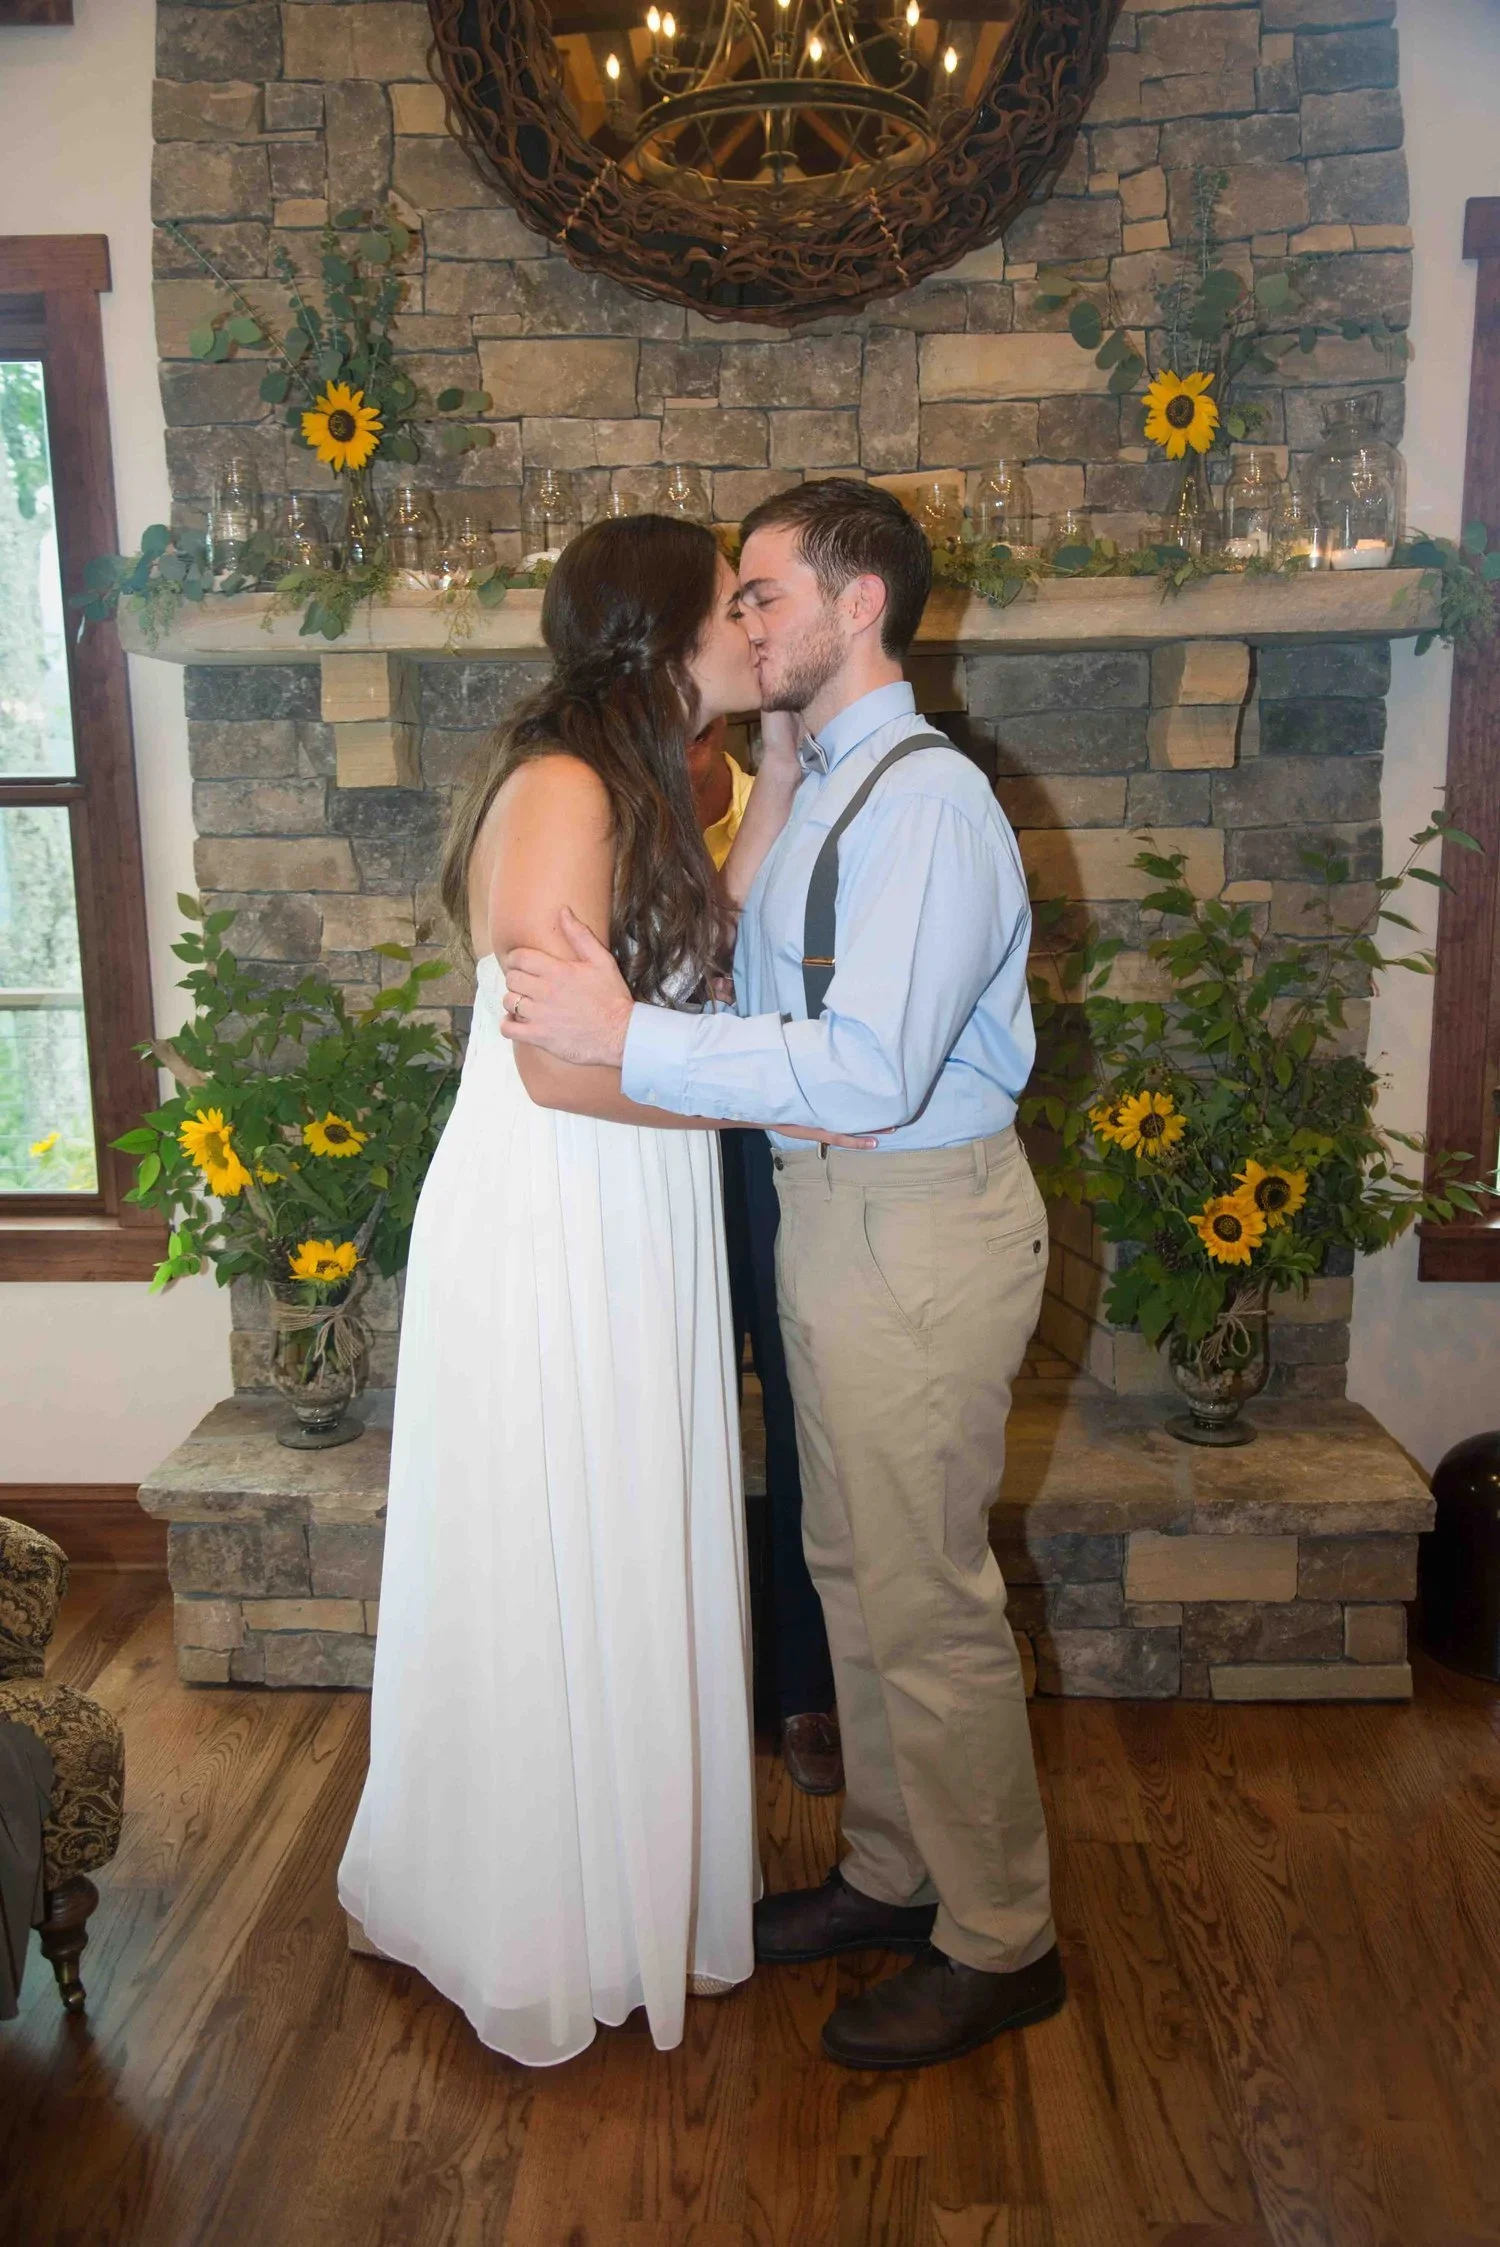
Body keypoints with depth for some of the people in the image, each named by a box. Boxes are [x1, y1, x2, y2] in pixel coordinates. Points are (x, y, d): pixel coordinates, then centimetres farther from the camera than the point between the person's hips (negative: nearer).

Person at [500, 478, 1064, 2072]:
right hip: (834, 1214, 10)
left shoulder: (925, 802, -18)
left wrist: (630, 1040, -27)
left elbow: (871, 1067, -28)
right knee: (852, 1571, 19)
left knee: (925, 1601, 3)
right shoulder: (825, 790, 13)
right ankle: (892, 1876, 39)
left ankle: (997, 1944, 24)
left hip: (915, 1226, -10)